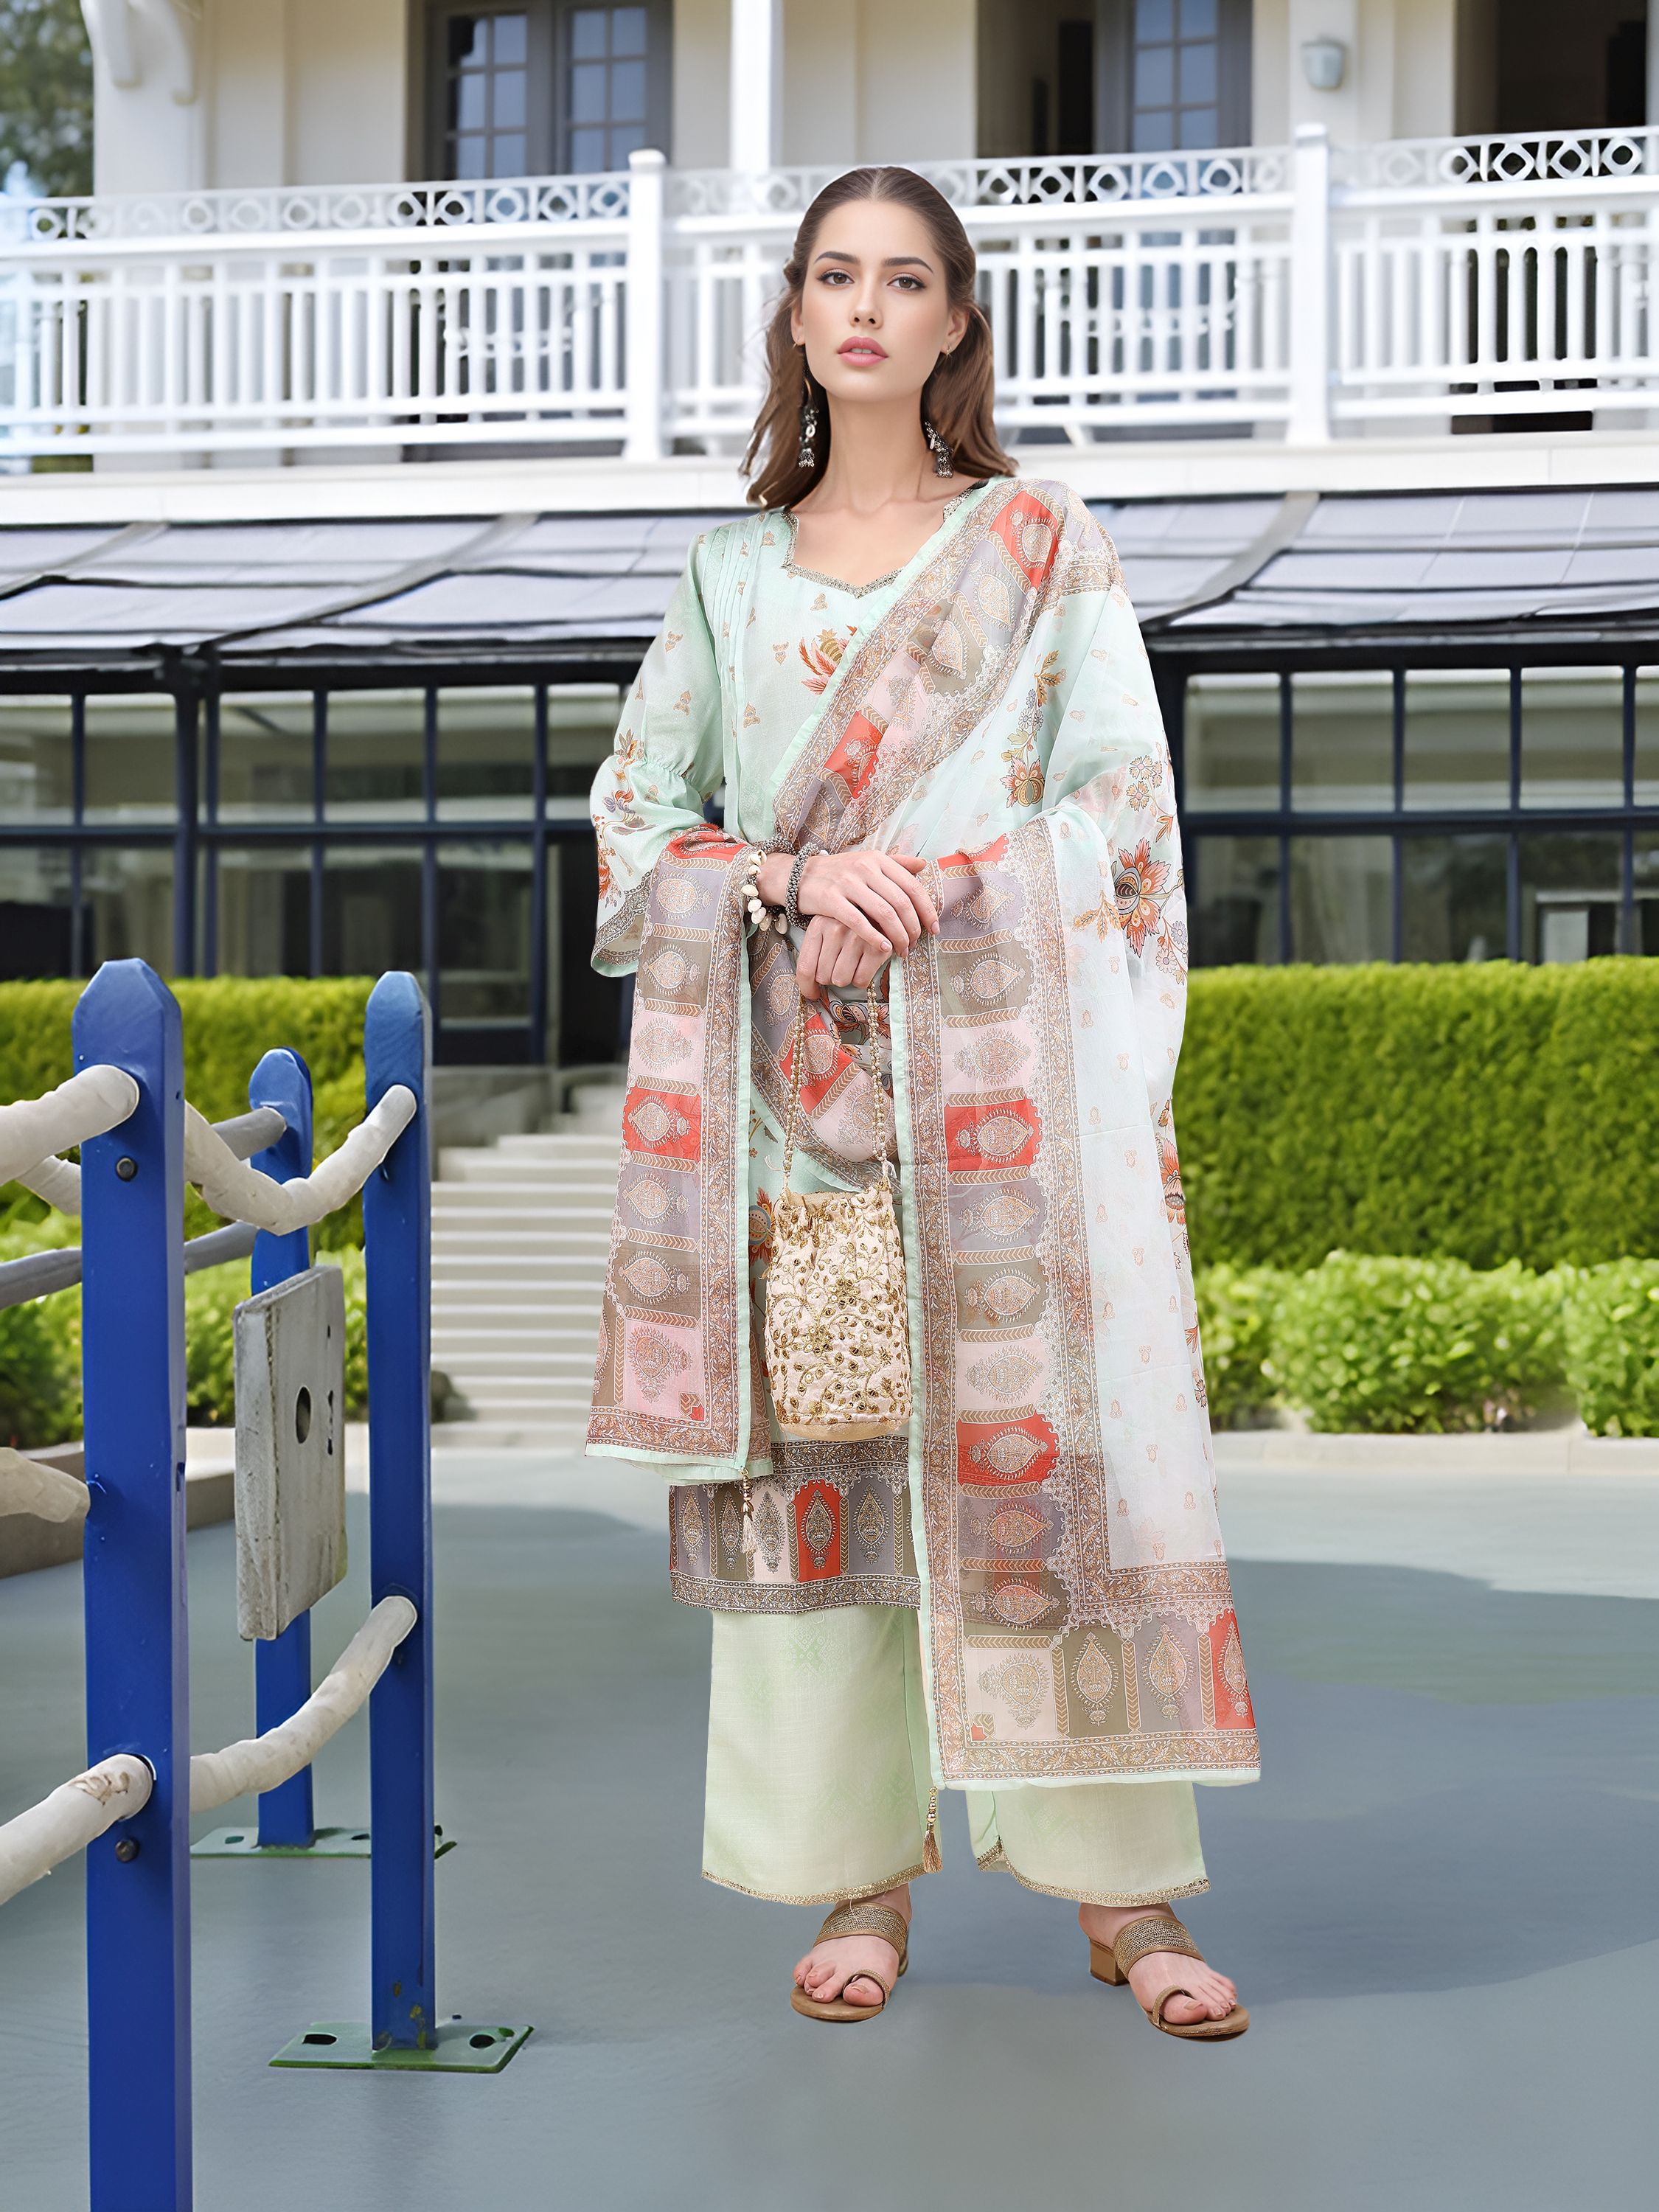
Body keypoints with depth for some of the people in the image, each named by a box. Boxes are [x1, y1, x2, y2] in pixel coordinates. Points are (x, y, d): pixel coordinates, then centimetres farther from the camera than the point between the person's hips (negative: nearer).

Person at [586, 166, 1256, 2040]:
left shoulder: (1047, 544, 8)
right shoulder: (729, 573, 14)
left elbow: (1121, 803, 1)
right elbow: (635, 815, 10)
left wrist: (923, 891, -14)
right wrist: (797, 884, -9)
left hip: (1005, 1068, -2)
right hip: (798, 1088, 2)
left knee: (1041, 1441, -6)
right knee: (811, 1450, -1)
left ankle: (1123, 1889, 1)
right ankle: (861, 1878, 9)